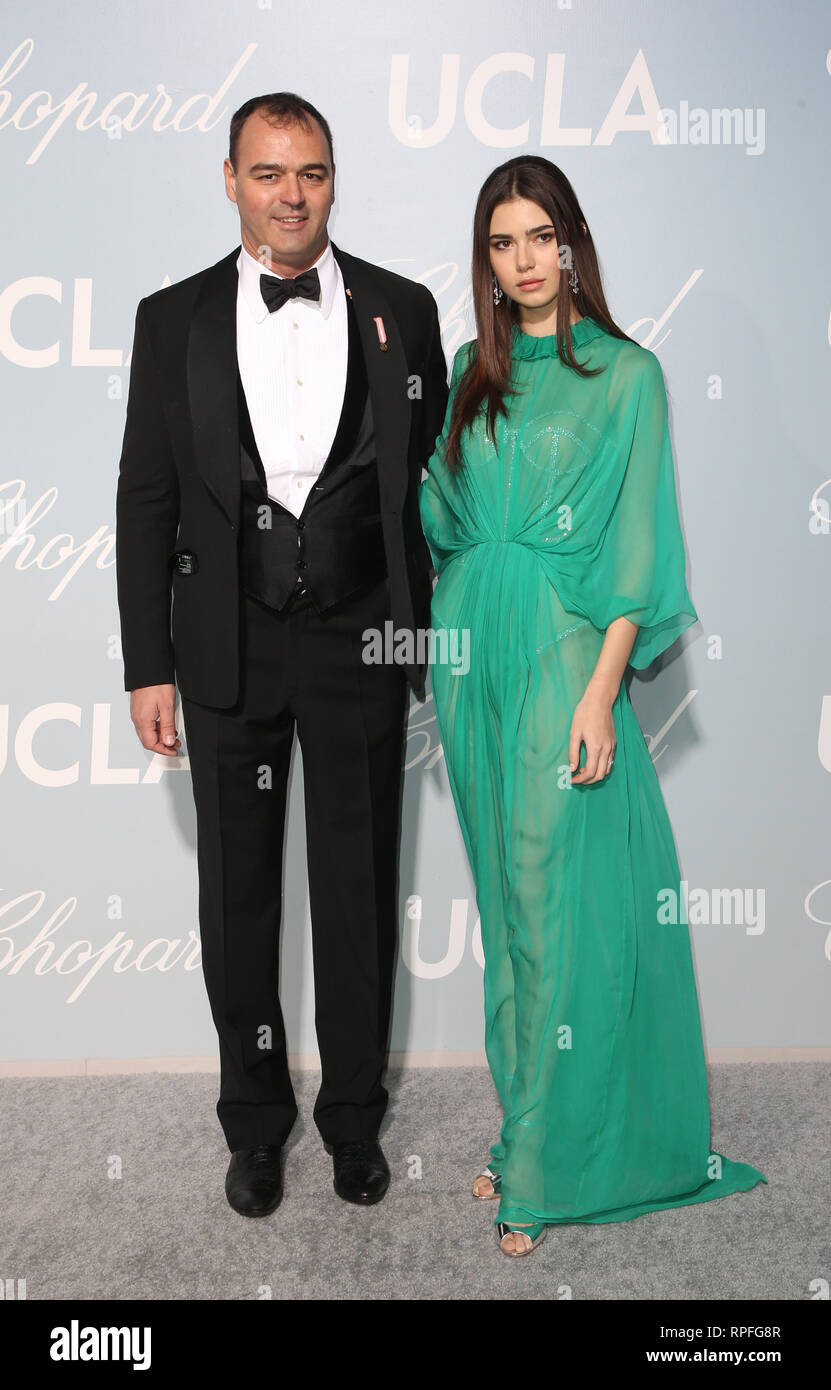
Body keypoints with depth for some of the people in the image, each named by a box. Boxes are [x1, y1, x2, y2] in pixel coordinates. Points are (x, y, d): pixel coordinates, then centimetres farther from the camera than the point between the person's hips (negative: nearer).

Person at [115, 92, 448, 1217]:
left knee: (360, 888, 10)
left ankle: (355, 1114, 29)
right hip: (230, 648, 1)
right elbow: (146, 500, 2)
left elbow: (436, 473, 7)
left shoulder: (401, 311, 2)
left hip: (361, 641, 0)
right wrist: (149, 667, -1)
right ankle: (256, 1117, 30)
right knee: (237, 893, 10)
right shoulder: (175, 319, 2)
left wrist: (432, 631, 2)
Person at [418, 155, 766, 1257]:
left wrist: (601, 693, -15)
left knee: (559, 899, -2)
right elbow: (440, 514, 10)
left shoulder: (626, 373, -3)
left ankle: (549, 1166, 10)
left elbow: (637, 549, -8)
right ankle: (524, 1121, 26)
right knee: (504, 890, 11)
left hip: (564, 651, -5)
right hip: (472, 650, 6)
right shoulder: (473, 371, 13)